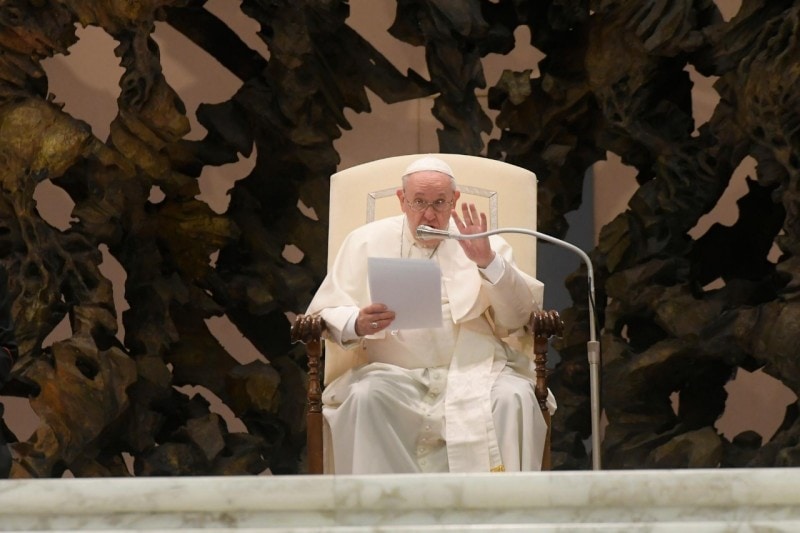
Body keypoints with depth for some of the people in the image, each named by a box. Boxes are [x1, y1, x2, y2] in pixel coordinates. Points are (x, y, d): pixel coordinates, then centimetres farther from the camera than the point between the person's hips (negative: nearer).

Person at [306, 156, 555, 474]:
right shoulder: (366, 242, 12)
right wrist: (356, 324, -17)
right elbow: (325, 313, 7)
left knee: (514, 398, -29)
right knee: (365, 397, -31)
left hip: (474, 372, 0)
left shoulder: (483, 242, 13)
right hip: (395, 373, 0)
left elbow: (516, 319, 4)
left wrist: (489, 262, -12)